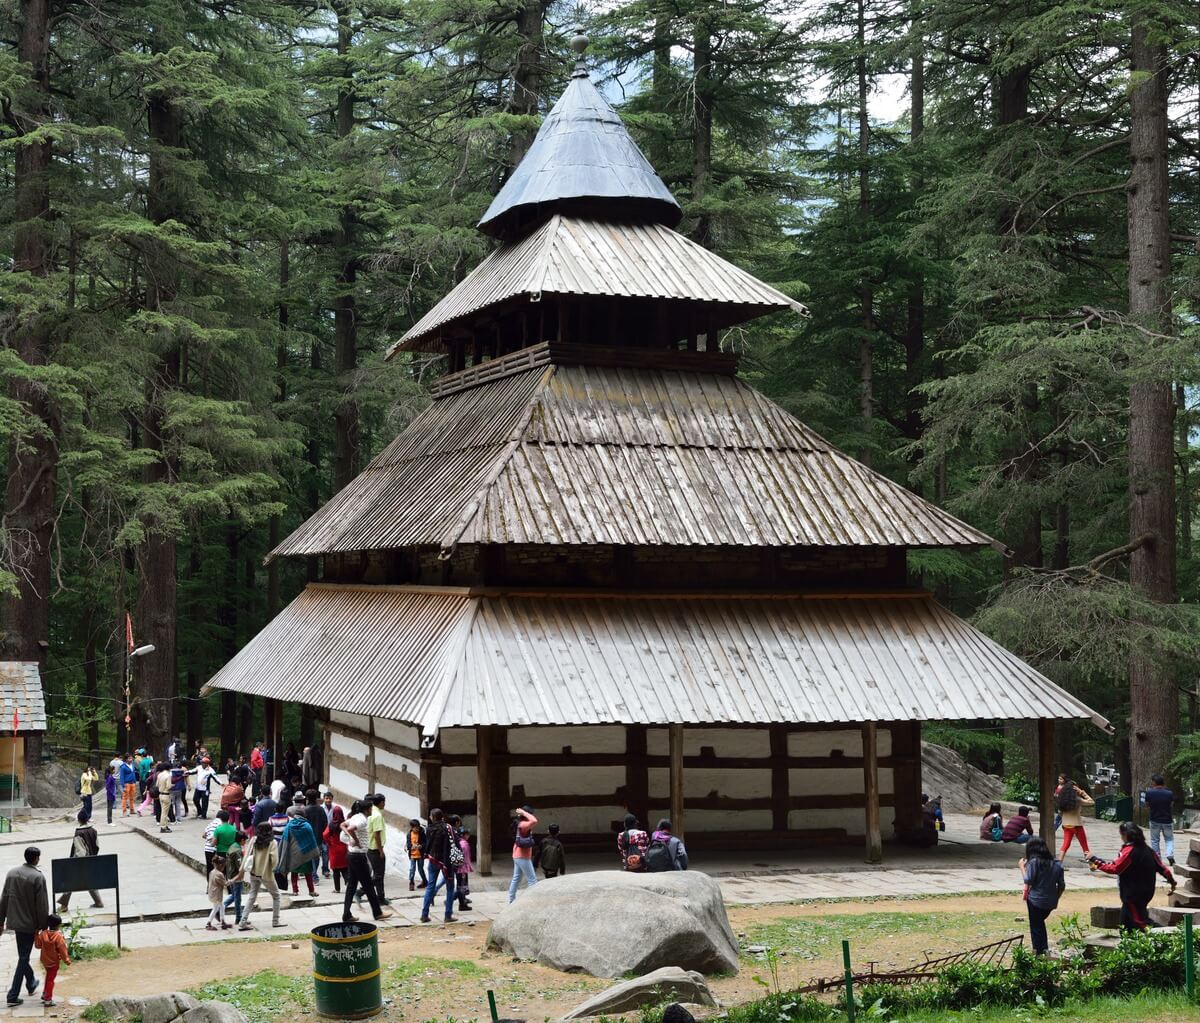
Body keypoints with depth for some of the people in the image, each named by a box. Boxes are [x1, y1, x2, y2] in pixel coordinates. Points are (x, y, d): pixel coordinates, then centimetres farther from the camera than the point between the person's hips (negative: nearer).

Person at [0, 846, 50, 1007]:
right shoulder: (38, 877, -17)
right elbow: (42, 905, -16)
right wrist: (43, 926, -6)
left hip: (14, 921, 6)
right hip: (29, 923, -6)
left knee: (23, 955, 23)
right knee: (23, 958, 2)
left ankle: (31, 983, 40)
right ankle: (13, 995, 1)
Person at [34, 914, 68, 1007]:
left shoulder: (43, 934, -10)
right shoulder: (58, 937, -24)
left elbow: (37, 945, 2)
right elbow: (62, 951, -19)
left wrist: (36, 935, 13)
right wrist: (67, 960, -7)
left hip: (45, 961, 5)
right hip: (54, 962, -5)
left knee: (48, 977, 27)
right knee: (50, 980, 3)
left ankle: (44, 994, 36)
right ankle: (48, 999, 4)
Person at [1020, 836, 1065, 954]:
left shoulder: (1033, 862, -14)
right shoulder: (1056, 864, 1)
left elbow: (1028, 881, -16)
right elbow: (1062, 885, 4)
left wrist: (1022, 866, -5)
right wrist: (1056, 899, 17)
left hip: (1035, 900, -5)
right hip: (1050, 902, 5)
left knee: (1036, 926, 8)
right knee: (1040, 922, 25)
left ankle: (1038, 952, 10)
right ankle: (1045, 948, 23)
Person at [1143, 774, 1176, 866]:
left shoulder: (1149, 793, -13)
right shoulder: (1169, 793, -10)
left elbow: (1147, 806, 0)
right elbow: (1171, 807, 0)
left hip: (1154, 820, -1)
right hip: (1167, 820, 1)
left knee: (1155, 840, 13)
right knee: (1169, 839, 17)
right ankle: (1170, 855, -3)